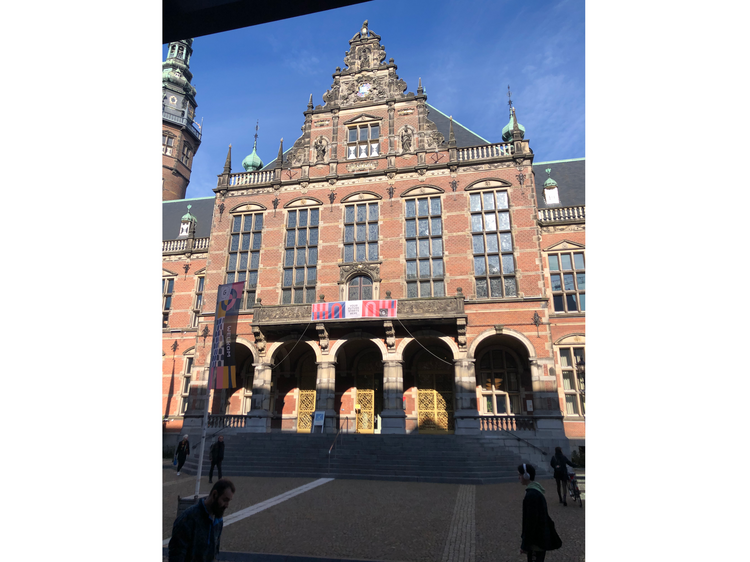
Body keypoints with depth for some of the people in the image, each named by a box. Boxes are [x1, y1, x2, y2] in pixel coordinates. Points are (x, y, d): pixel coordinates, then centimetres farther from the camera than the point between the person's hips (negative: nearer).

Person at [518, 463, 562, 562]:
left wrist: (525, 545, -16)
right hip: (540, 538, 9)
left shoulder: (531, 495, -25)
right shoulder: (536, 490, 5)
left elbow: (531, 521, -24)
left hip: (536, 541, -9)